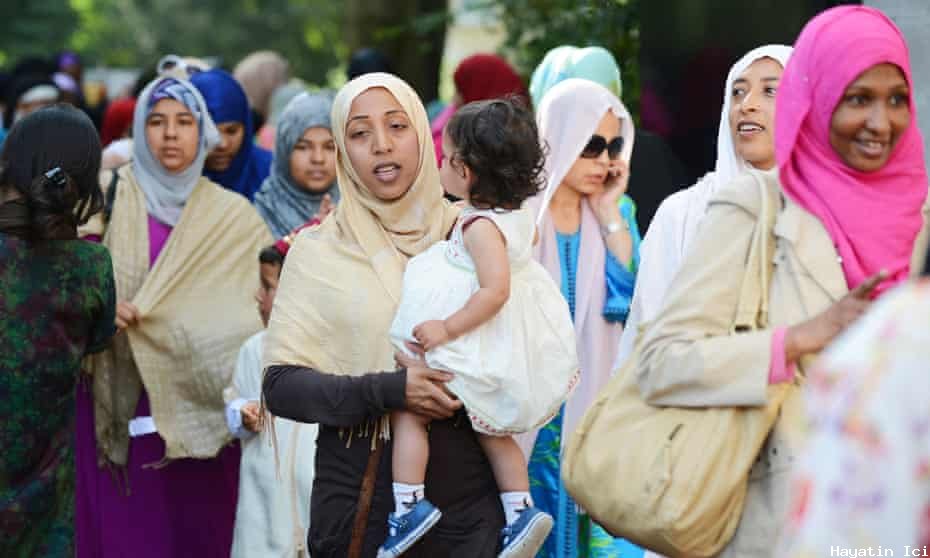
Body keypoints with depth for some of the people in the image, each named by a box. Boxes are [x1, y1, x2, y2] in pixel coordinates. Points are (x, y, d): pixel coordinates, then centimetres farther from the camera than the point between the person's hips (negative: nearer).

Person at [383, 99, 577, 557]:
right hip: (513, 348, 10)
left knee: (406, 409, -2)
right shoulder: (517, 216, 4)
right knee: (491, 428, 21)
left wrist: (448, 328, -27)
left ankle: (409, 504, -5)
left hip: (476, 355, -10)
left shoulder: (481, 226, -24)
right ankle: (520, 510, 19)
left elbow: (496, 290, -32)